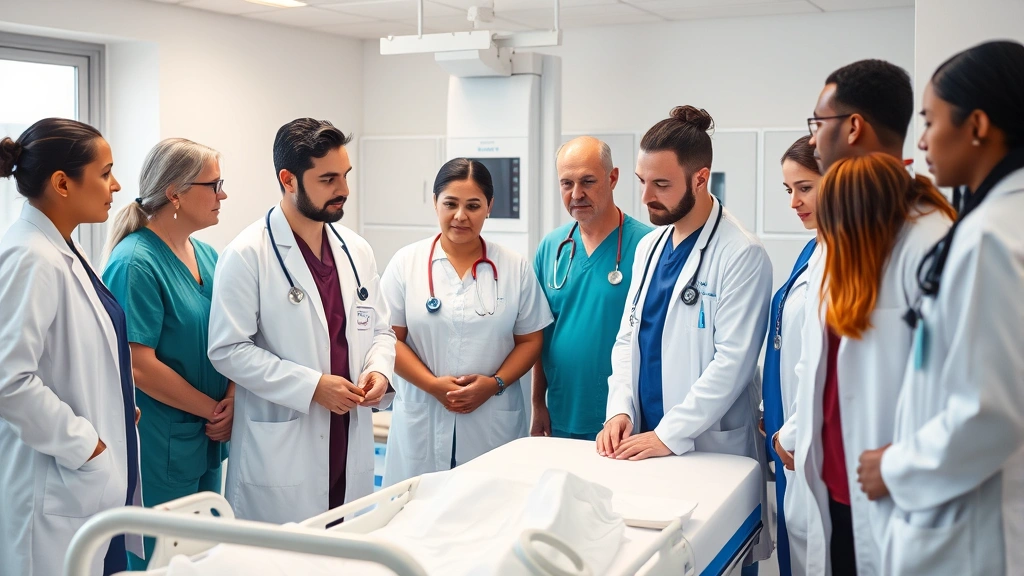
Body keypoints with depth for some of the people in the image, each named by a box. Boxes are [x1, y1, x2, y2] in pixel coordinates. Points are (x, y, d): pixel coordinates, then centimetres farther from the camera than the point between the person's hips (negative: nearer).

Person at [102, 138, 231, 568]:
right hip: (160, 448, -8)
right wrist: (214, 409, -12)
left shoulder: (207, 256, 8)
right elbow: (139, 366, -20)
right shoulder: (135, 263, -16)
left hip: (207, 441, 8)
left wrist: (232, 399, -5)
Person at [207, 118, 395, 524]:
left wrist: (379, 370, -4)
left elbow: (380, 330, 18)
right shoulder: (247, 255, -8)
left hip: (351, 450, 6)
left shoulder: (356, 250, 10)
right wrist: (311, 386, -17)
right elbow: (228, 350, -12)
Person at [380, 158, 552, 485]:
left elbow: (530, 340, 6)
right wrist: (432, 384, -12)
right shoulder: (407, 263, 3)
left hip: (493, 424, 0)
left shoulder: (515, 268, 5)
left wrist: (495, 383, -10)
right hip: (422, 423, 0)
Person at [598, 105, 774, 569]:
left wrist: (669, 436, -18)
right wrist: (620, 408, -3)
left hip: (710, 449, -6)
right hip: (644, 442, 6)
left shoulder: (742, 255, -13)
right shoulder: (649, 246, 9)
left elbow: (732, 362, -18)